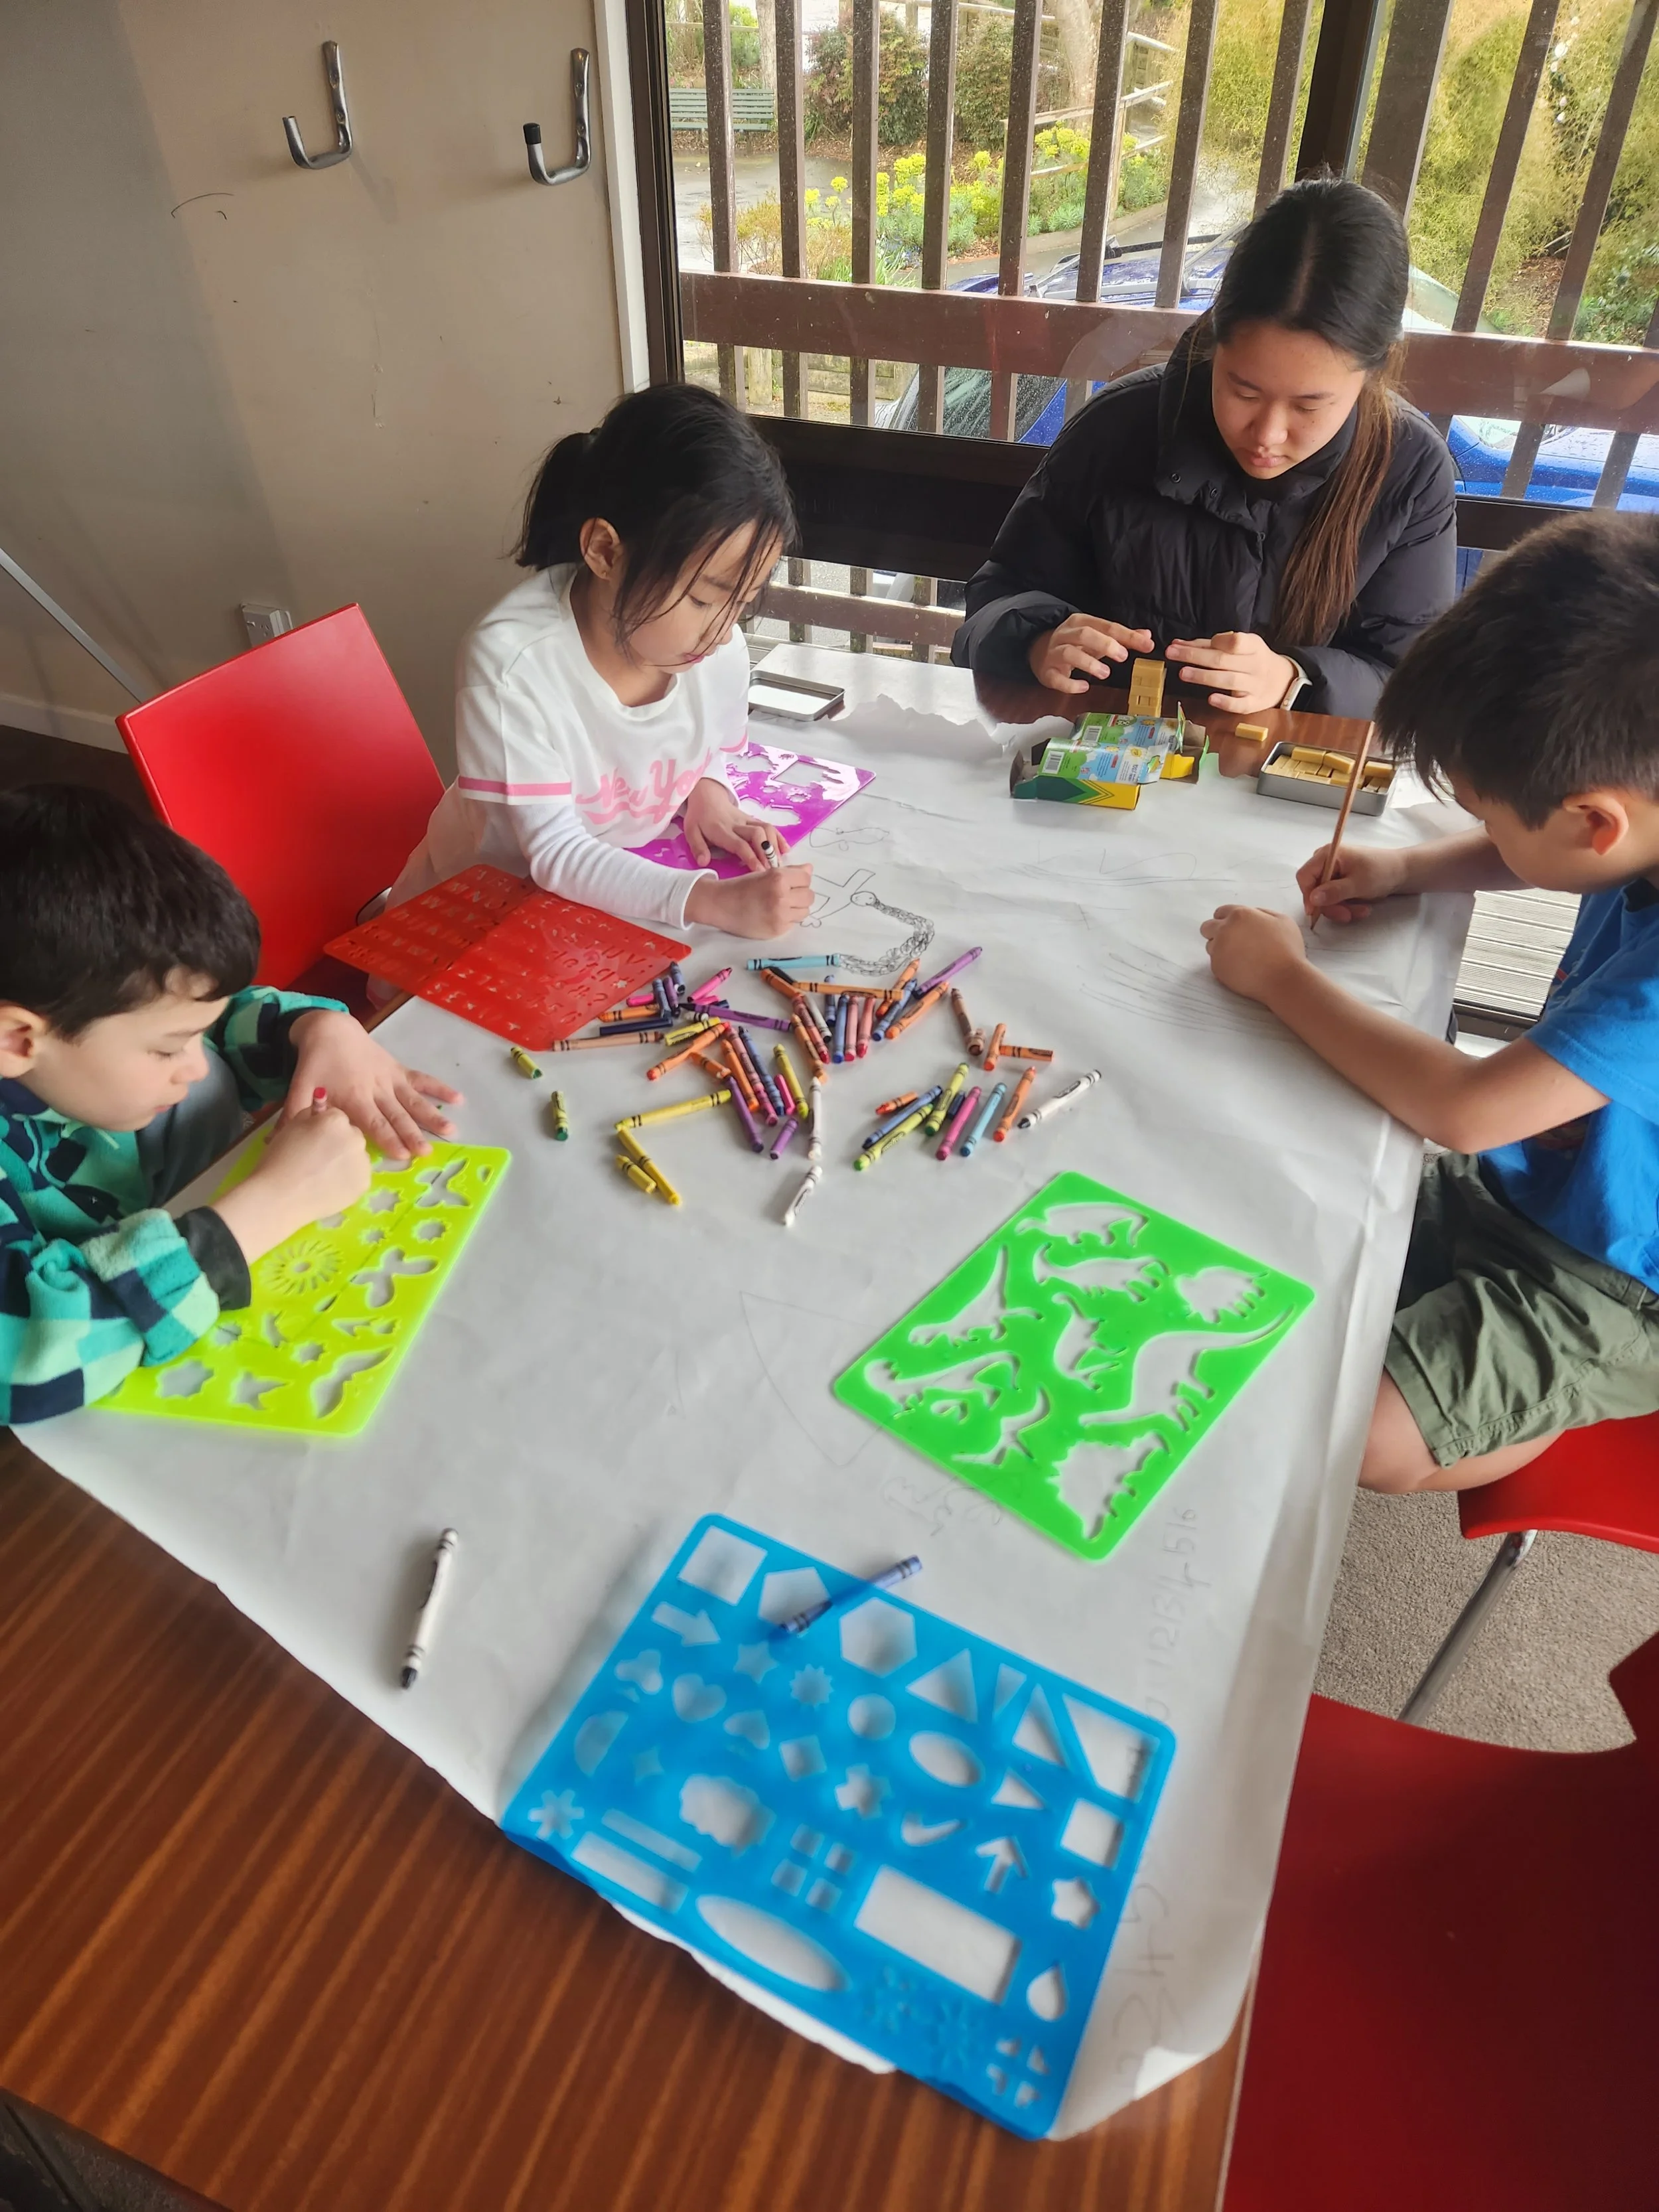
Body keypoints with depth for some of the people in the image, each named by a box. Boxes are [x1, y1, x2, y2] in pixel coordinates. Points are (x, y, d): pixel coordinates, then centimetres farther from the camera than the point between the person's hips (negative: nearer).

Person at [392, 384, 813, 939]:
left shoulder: (721, 651, -13)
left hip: (630, 889, 6)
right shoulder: (511, 663, -29)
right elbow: (557, 854, -27)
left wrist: (709, 793, -15)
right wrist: (713, 901, -38)